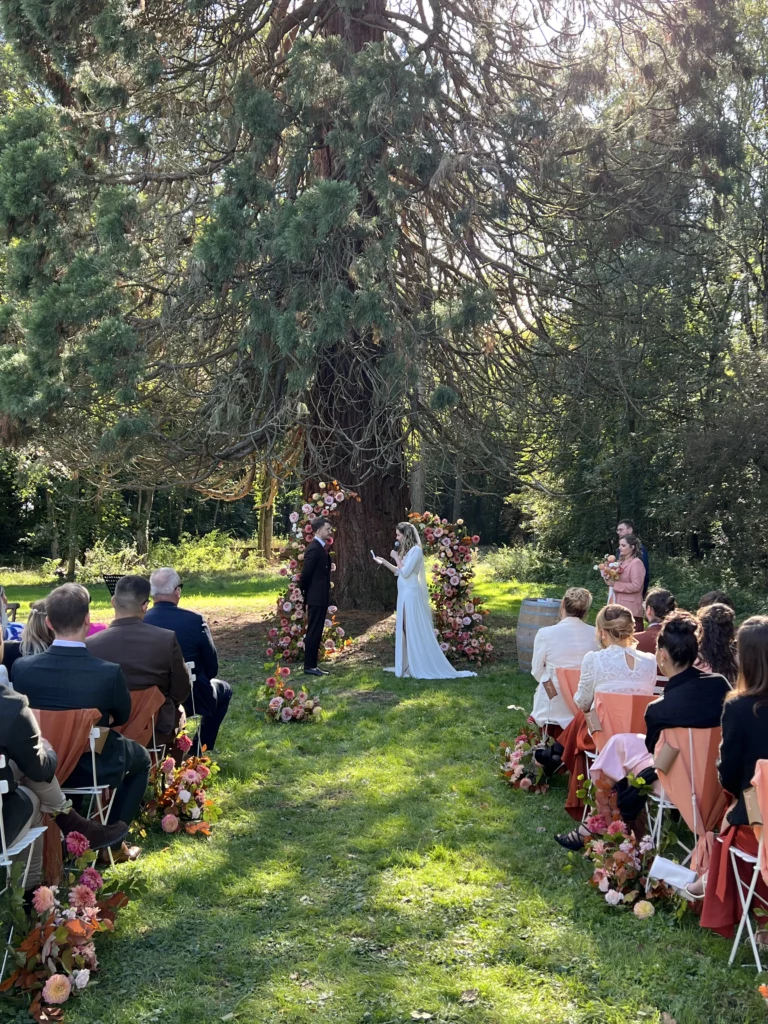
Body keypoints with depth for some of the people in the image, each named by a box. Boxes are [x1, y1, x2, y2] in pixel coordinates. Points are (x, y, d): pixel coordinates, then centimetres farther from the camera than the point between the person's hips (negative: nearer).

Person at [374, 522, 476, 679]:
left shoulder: (415, 550, -14)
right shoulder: (406, 550, 14)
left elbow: (405, 572, -18)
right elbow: (399, 572, 19)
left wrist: (396, 557, -9)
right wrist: (384, 562, 15)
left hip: (411, 594, -10)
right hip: (404, 593, 10)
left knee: (414, 630, -5)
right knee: (403, 628, 11)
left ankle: (420, 667, 0)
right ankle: (408, 664, 18)